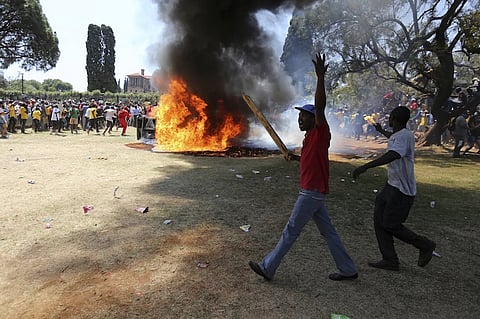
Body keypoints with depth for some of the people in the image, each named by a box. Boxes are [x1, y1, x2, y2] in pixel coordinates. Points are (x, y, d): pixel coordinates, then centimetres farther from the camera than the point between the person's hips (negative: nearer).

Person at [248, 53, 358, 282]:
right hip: (312, 192, 10)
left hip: (312, 193, -10)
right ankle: (348, 270, 27)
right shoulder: (310, 137, 14)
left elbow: (320, 106, -28)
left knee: (290, 232, -1)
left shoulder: (321, 133, -12)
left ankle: (267, 268, 11)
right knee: (328, 231, 16)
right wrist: (297, 157, 17)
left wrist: (321, 76, -32)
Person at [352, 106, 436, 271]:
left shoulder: (405, 136, -21)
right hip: (391, 185, 10)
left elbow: (392, 155, -40)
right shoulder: (397, 135, 9)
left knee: (391, 225, -4)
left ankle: (425, 246, 20)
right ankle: (390, 260, 15)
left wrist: (365, 166, -47)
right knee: (379, 220, 7)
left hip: (402, 190, -10)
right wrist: (381, 130, 56)